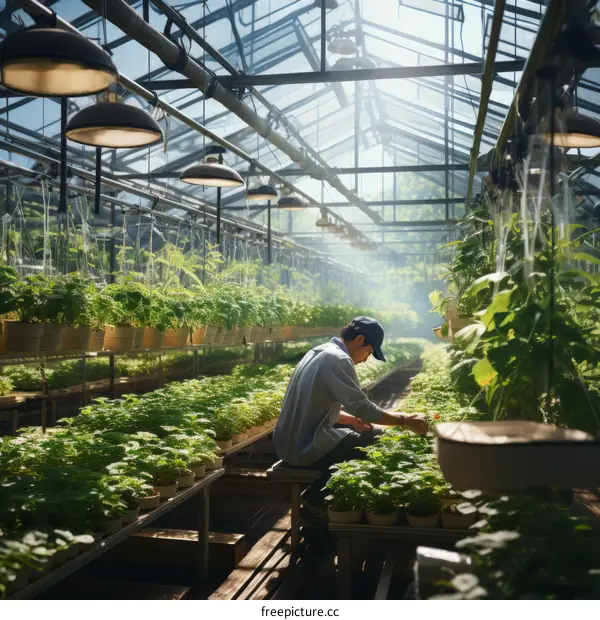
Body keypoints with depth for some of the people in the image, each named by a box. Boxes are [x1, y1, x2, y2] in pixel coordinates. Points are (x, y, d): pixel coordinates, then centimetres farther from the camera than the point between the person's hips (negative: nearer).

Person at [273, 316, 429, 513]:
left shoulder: (319, 352, 13)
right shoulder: (338, 359, -17)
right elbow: (362, 407, -21)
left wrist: (352, 420, 9)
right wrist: (405, 419, -11)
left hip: (291, 441, 10)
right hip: (306, 447, -10)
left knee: (370, 434, 21)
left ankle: (318, 497, 20)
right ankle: (318, 500, 8)